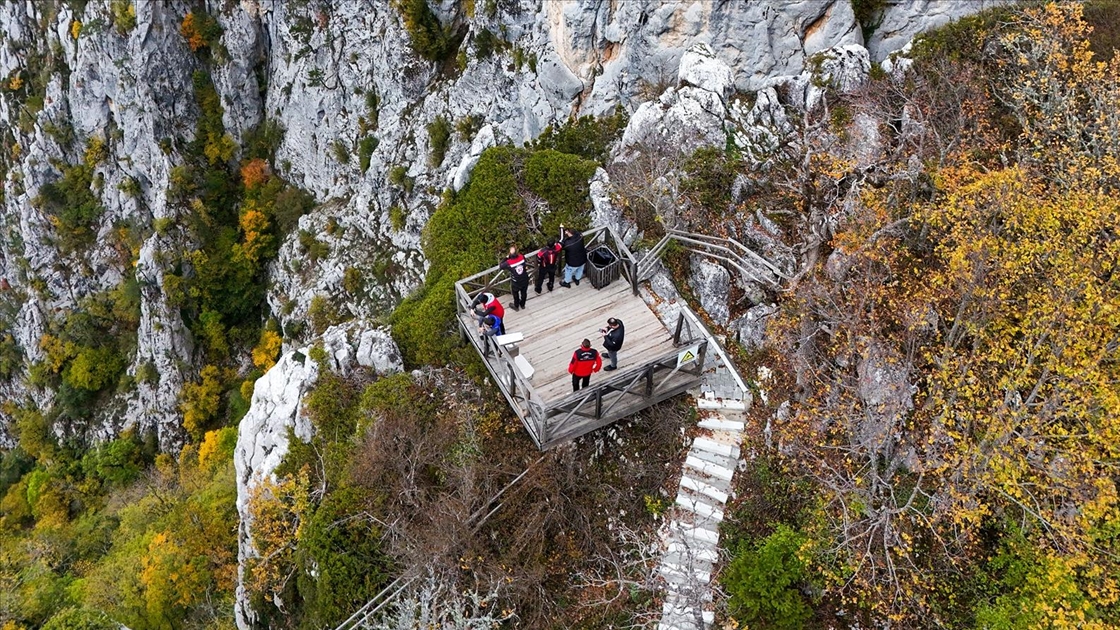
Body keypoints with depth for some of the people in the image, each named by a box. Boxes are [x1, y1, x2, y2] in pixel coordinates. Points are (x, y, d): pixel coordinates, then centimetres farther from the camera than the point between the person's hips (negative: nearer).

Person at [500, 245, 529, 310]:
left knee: (515, 294, 27)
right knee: (523, 293, 29)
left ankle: (516, 306, 51)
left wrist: (506, 257, -11)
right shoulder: (522, 257, -21)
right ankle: (522, 305, 54)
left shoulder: (508, 263, -32)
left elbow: (500, 265, -12)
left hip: (516, 283, -3)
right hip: (525, 280, 3)